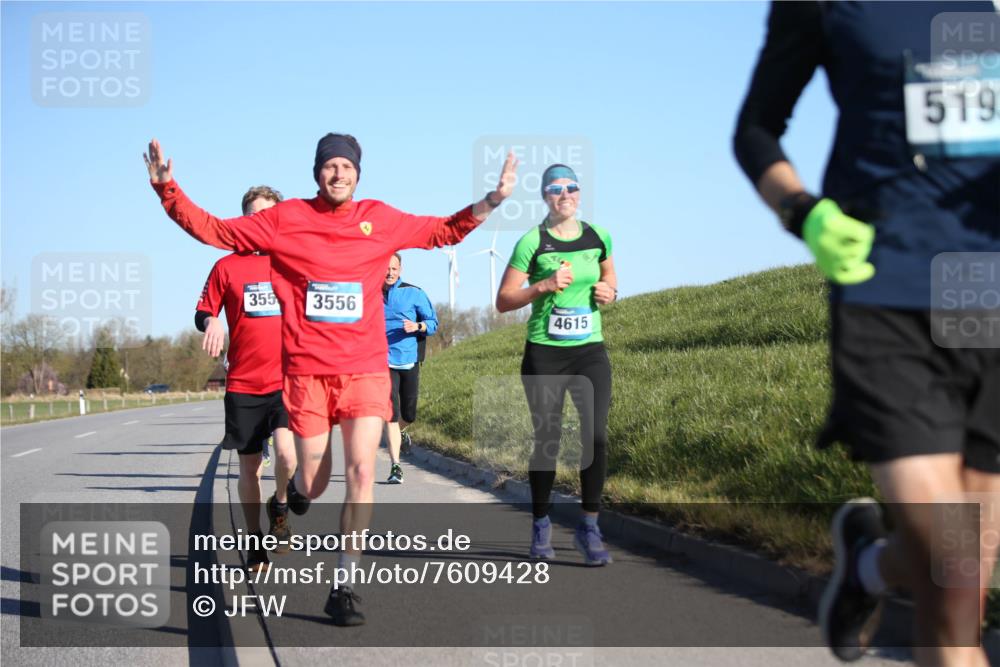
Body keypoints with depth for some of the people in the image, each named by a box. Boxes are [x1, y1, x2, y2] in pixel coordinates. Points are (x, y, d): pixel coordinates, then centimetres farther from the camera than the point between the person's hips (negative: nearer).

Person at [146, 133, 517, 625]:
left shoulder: (379, 219, 7)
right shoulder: (285, 219, 2)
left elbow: (443, 231, 20)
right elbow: (213, 230, 6)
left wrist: (492, 201, 9)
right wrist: (168, 191, -2)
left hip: (366, 368, 1)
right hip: (306, 369, -1)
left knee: (361, 473, -11)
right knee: (312, 487, 4)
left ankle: (344, 585, -1)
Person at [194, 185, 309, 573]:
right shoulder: (227, 267, 4)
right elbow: (203, 312, 8)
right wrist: (211, 322, -15)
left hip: (289, 381, -1)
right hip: (243, 384, 1)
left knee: (288, 455, -21)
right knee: (249, 466, 6)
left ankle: (280, 507, 11)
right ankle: (254, 542, 22)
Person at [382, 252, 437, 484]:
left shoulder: (414, 293, 0)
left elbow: (433, 322, 3)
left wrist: (417, 326, -17)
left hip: (410, 361, 1)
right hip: (384, 362, -1)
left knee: (409, 415, 7)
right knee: (392, 415, -12)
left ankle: (399, 432, 44)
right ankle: (395, 467, -9)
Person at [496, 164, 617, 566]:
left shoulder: (599, 237, 6)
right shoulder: (532, 243, -5)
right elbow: (503, 301, -4)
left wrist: (609, 292, 3)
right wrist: (544, 285, -18)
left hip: (590, 351, 2)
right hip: (545, 354, -2)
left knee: (595, 436, -9)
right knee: (546, 439, 1)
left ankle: (589, 528, 1)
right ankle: (541, 526, 18)